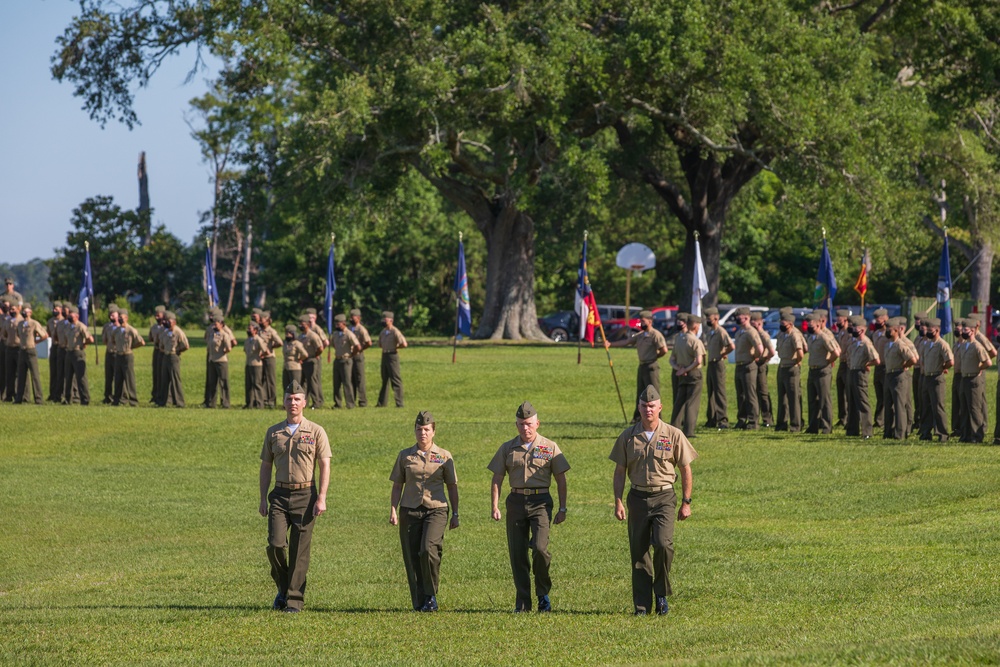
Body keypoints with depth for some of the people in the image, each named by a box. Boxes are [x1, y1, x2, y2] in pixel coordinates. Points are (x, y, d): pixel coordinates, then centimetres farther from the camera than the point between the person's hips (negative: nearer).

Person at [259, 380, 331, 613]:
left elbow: (325, 466, -1)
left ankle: (294, 599, 4)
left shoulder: (316, 432, 2)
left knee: (299, 550, -2)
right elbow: (265, 467, 13)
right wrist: (263, 499, 5)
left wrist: (321, 498, -10)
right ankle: (283, 587, 13)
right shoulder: (273, 433, 10)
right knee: (276, 544, -10)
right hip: (280, 495, 2)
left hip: (305, 495, -2)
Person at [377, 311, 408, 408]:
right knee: (385, 380, 13)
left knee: (396, 380, -8)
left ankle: (399, 403, -9)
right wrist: (386, 348, 10)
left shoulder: (395, 332, -12)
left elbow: (404, 344, -21)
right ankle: (382, 402, 20)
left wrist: (395, 348, -8)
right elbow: (380, 344, 27)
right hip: (384, 355, 8)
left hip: (392, 356, -8)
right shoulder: (383, 332, 12)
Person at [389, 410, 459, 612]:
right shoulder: (405, 456, 10)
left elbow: (452, 487, 11)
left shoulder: (444, 457, 7)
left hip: (436, 510, -2)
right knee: (412, 557, 0)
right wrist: (393, 510, 0)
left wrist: (455, 514, 7)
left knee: (428, 549, -22)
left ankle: (431, 596, -6)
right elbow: (397, 485, 11)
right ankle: (419, 603, 8)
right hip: (410, 510, 2)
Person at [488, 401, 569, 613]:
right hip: (516, 501, 2)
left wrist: (562, 509, 2)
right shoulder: (507, 449, 10)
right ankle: (522, 602, 8)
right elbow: (497, 479, 10)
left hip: (540, 502, -2)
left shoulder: (549, 448, 6)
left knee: (540, 548, -18)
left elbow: (561, 480, 7)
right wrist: (495, 506, -2)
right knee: (517, 554, 0)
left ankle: (543, 594, 3)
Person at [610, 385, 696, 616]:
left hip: (664, 497, -2)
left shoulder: (673, 435, 0)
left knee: (663, 544, -20)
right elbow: (619, 471, 9)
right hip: (638, 498, 2)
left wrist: (686, 502, 2)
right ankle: (642, 604, 9)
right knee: (638, 552, 2)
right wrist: (618, 502, 0)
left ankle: (661, 594, 0)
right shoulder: (628, 436, 5)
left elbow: (686, 470, 5)